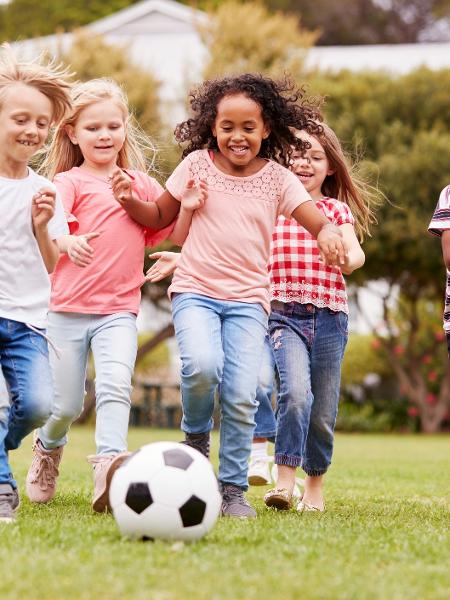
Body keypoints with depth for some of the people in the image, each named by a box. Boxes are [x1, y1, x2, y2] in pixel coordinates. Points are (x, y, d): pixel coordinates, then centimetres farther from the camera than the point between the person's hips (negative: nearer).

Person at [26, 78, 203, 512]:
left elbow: (179, 234, 11)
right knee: (66, 405, 6)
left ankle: (109, 464, -36)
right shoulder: (69, 182, 0)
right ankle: (48, 448, 37)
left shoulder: (141, 185, 12)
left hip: (119, 310, 2)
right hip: (67, 309, -2)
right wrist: (67, 241, -39)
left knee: (115, 383, -23)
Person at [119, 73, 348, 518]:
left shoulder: (277, 178, 3)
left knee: (241, 395, -10)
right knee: (202, 365, -28)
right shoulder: (197, 164, 2)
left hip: (248, 299, 1)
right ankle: (195, 435, 4)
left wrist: (328, 232, -30)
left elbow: (317, 219, -6)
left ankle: (233, 489, 6)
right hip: (195, 291, -1)